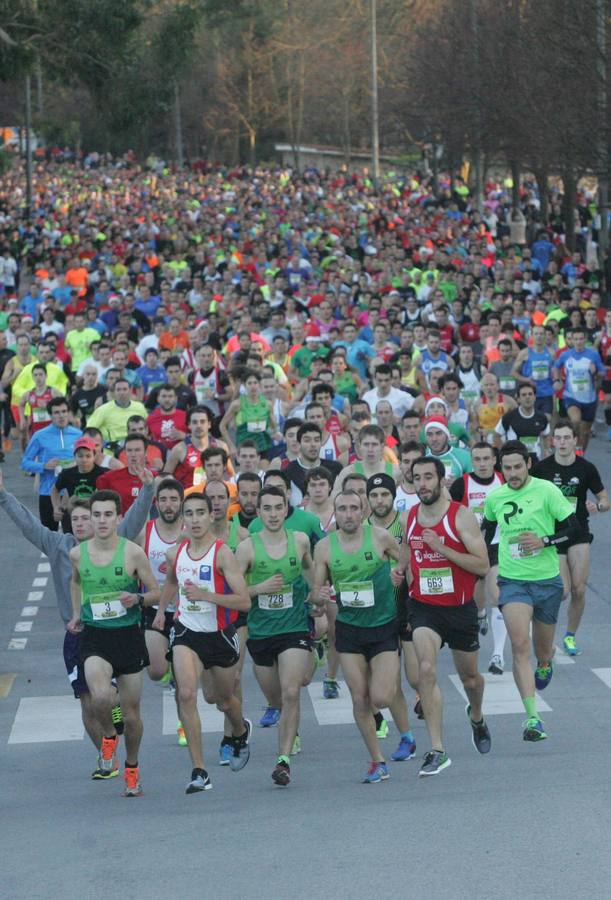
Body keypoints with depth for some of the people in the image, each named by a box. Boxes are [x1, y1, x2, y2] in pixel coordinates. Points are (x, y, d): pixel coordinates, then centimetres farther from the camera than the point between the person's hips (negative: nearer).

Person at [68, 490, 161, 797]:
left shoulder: (133, 552, -8)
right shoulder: (78, 553, 0)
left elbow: (155, 592, 1)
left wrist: (137, 599, -18)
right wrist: (76, 614, 15)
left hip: (128, 636, 0)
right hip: (94, 637, 0)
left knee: (131, 713, 8)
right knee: (100, 697, -27)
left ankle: (132, 766, 34)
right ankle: (109, 734, 6)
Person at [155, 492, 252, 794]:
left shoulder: (222, 553, -17)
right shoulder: (175, 554, -1)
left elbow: (244, 601, -24)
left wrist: (205, 595, -31)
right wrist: (162, 608, 20)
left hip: (220, 634, -2)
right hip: (186, 632, 2)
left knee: (225, 700, 17)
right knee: (186, 694, -20)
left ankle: (241, 731, 55)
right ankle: (198, 771, -17)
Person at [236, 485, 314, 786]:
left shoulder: (300, 540, 0)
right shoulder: (247, 547, -7)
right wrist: (259, 588, -19)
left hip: (295, 629, -1)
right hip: (260, 632, 1)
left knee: (291, 693, -19)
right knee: (275, 699, 15)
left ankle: (284, 758, -13)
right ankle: (292, 728, 51)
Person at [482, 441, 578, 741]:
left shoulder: (546, 490, -8)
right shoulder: (494, 498, 1)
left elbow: (573, 528, -7)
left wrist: (544, 541, -19)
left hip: (547, 580, -1)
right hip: (512, 581, 1)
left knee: (542, 647, 13)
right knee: (520, 646, -17)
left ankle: (545, 666, 54)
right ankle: (532, 718, -18)